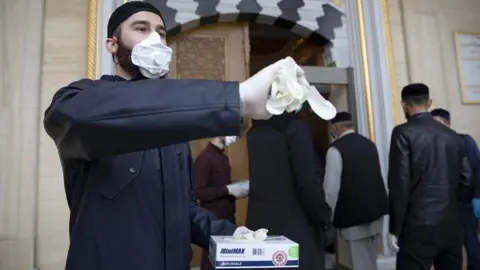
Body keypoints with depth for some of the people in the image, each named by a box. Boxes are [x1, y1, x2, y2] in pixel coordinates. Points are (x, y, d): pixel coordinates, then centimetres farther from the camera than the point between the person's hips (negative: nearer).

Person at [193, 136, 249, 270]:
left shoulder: (223, 157, 12)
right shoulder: (204, 158, -15)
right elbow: (198, 192, -20)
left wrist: (235, 189, 2)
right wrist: (228, 190, -20)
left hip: (228, 216, 8)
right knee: (212, 259, 3)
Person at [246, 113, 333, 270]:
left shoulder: (253, 133, 5)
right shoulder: (296, 127, -12)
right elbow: (308, 183, -15)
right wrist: (324, 218, -2)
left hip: (259, 222, 6)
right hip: (295, 227, -5)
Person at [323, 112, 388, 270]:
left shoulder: (336, 149, -13)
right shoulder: (369, 144, 8)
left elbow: (331, 189, -15)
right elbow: (376, 175, 16)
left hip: (354, 215, -7)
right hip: (377, 210, 8)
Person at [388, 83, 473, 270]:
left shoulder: (403, 132, -9)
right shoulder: (453, 136, 7)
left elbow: (399, 184, -13)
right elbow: (466, 182, 9)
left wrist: (395, 229, -6)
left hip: (419, 228, -5)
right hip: (452, 227, 6)